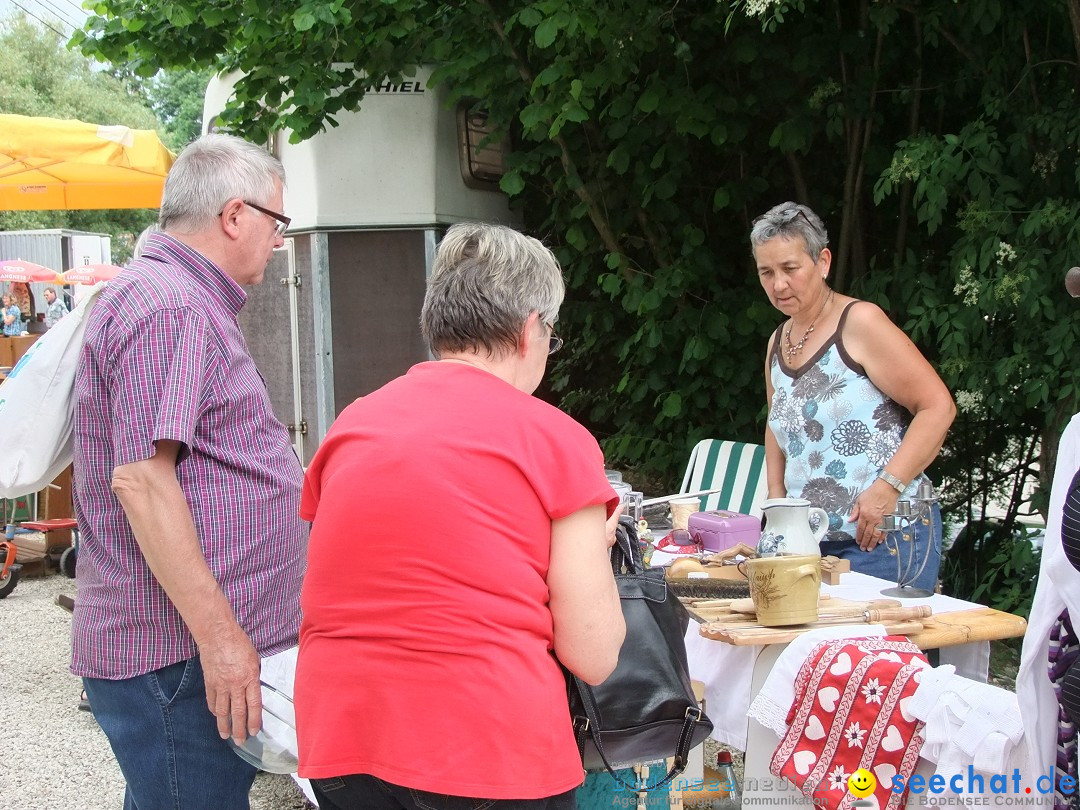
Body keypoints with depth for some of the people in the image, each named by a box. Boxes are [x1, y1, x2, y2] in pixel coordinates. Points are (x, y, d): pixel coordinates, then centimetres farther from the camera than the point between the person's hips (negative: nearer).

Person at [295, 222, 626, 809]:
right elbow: (594, 659, -4)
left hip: (338, 747, 4)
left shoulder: (349, 427, 7)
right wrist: (591, 544, 14)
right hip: (491, 757, -4)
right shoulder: (556, 439, -4)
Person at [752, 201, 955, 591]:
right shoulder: (778, 343, 13)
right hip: (811, 541, 6)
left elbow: (937, 406, -13)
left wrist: (888, 486, -22)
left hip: (883, 535, -6)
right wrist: (777, 498, 12)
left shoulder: (860, 322, -9)